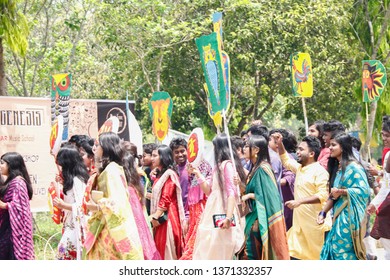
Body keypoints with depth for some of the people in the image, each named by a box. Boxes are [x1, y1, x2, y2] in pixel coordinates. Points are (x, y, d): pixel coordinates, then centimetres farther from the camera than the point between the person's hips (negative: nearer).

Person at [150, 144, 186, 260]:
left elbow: (166, 199, -17)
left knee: (167, 250, -7)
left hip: (166, 217, -9)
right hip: (159, 217, 9)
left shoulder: (169, 174, -10)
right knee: (160, 250, 9)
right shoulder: (160, 174, 19)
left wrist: (156, 217, -18)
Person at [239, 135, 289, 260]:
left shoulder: (262, 168, -15)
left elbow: (267, 195, -19)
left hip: (261, 218, -9)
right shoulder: (255, 168, 13)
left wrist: (249, 196, -13)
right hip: (254, 216, 9)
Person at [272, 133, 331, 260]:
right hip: (300, 224, 8)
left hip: (316, 225, -8)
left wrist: (300, 201, -27)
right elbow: (286, 160, 34)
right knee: (295, 254, 4)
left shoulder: (319, 171, -12)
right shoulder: (300, 168, 14)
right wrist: (280, 144, 20)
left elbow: (323, 195, -22)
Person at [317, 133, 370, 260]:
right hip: (338, 216, 9)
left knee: (344, 250, -7)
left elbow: (364, 190, -19)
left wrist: (341, 191, -16)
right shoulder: (337, 167, 17)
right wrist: (323, 212, 10)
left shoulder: (354, 167, -10)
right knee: (335, 248, 6)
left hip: (349, 216, -9)